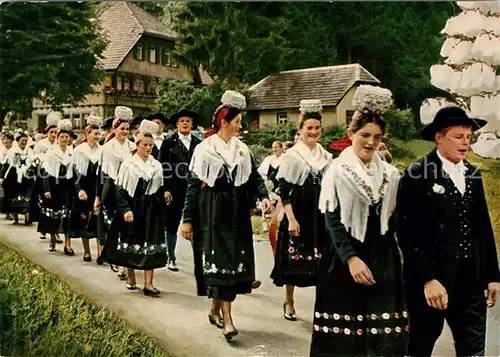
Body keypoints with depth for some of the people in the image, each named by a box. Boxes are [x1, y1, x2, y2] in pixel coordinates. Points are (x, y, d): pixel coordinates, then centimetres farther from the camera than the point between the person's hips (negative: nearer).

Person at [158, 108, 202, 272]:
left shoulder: (198, 143, 7)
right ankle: (171, 258, 19)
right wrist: (164, 189, -8)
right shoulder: (168, 142, 2)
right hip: (174, 191, -1)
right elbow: (162, 168, -1)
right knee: (172, 225, 7)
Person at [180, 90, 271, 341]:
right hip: (212, 214, -4)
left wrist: (263, 196, -13)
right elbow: (194, 185, -4)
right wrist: (187, 219, -7)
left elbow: (254, 177, 8)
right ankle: (227, 319, -6)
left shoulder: (242, 150, 8)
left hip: (236, 215, 5)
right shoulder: (204, 149, -4)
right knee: (218, 261, -7)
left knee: (233, 261, 6)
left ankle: (216, 309, 24)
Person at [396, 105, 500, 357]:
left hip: (471, 280, 6)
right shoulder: (417, 175, -11)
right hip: (430, 280, -5)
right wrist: (427, 279, -20)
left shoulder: (473, 174, 9)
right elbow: (408, 234, -16)